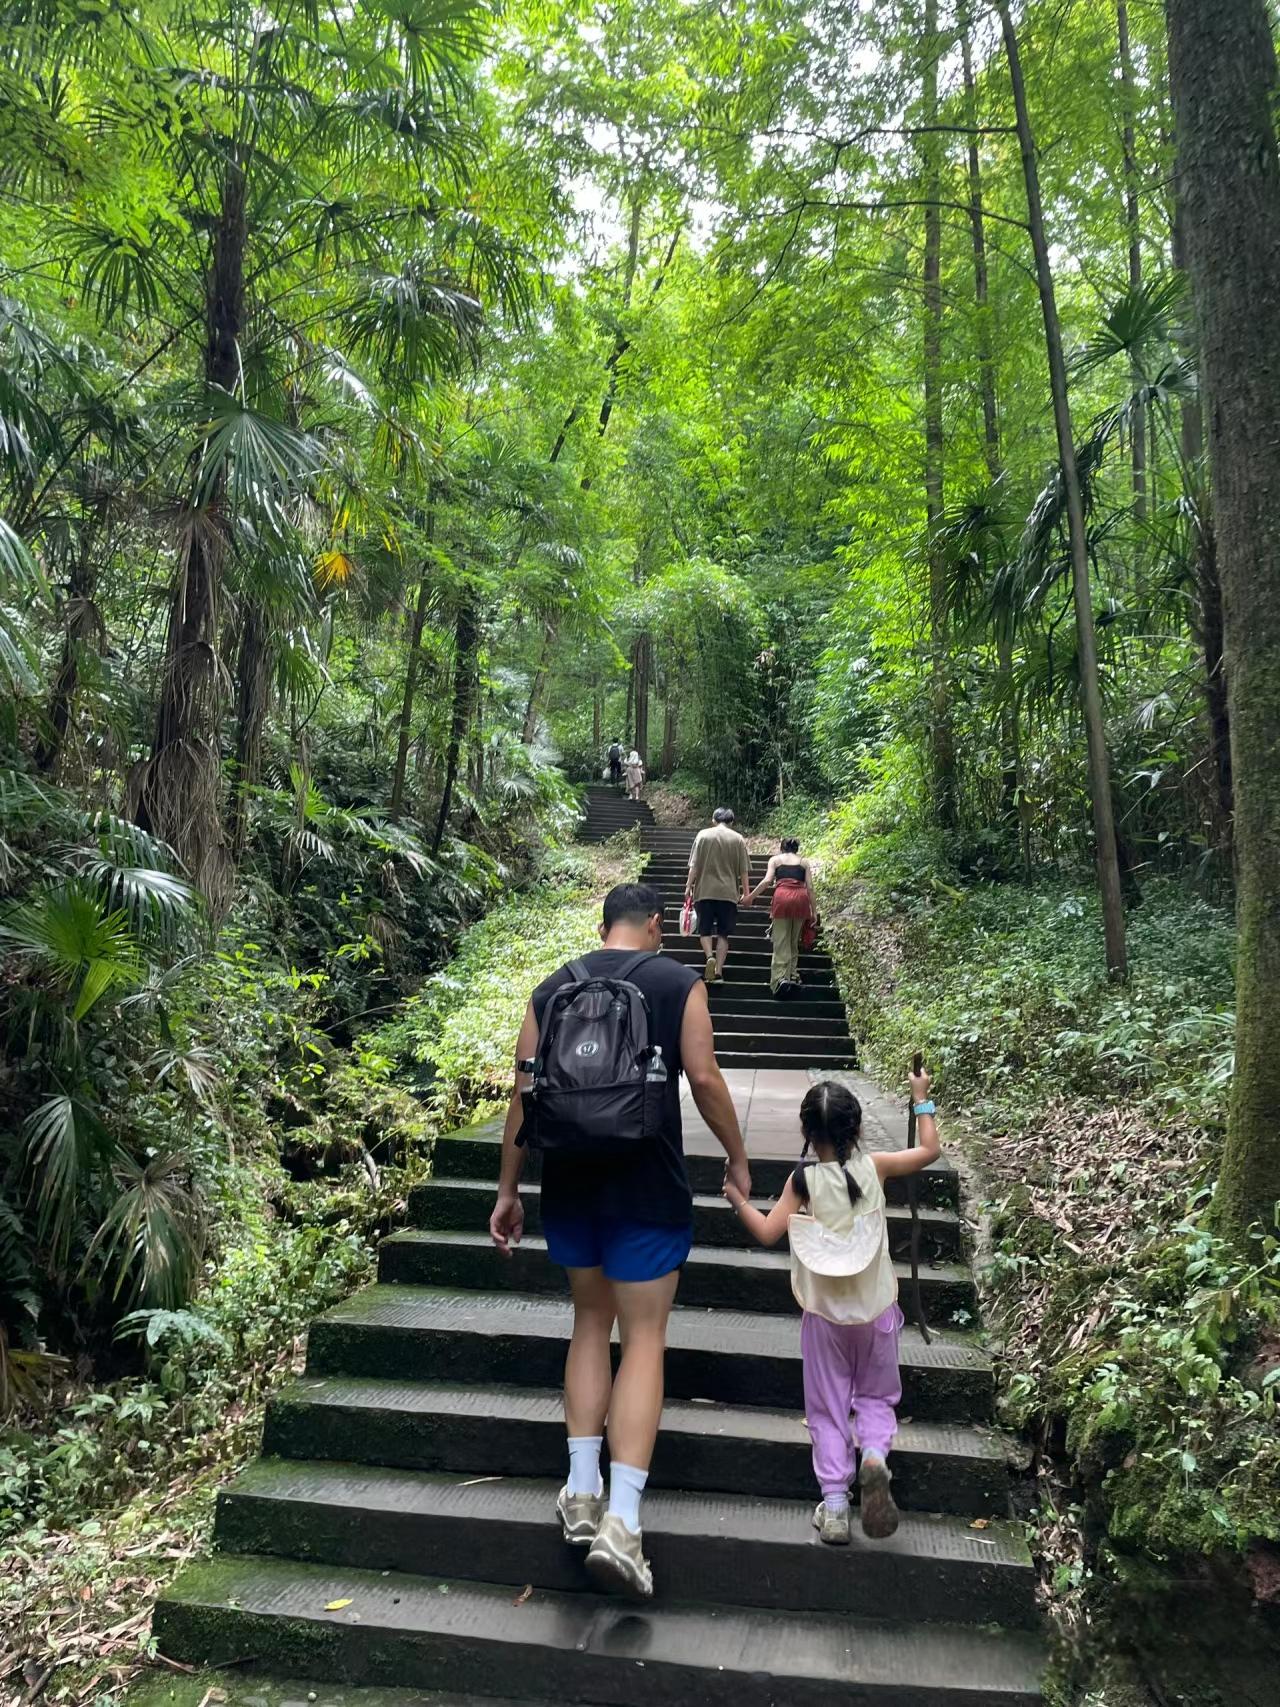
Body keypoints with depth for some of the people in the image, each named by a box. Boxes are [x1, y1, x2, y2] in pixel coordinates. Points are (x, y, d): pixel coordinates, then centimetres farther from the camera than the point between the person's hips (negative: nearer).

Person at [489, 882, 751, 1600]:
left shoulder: (551, 988, 6)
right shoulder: (680, 983, -3)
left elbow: (525, 1092, 5)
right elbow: (705, 1079, -8)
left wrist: (509, 1190, 12)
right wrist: (738, 1158, 7)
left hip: (569, 1182, 4)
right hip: (647, 1188, -4)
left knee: (591, 1320, 20)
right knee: (644, 1338, 5)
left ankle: (582, 1493, 22)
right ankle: (622, 1521, -2)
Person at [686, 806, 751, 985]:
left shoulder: (703, 835, 2)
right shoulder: (738, 839, 3)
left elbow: (694, 865, -2)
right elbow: (743, 870, 2)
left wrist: (689, 886, 2)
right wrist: (746, 892, 6)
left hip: (705, 891, 0)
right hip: (728, 892, 1)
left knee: (705, 929, 10)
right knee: (723, 933, 7)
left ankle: (709, 957, -16)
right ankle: (718, 971, 1)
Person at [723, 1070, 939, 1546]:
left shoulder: (803, 1179, -12)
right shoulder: (875, 1166, -9)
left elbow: (768, 1232, -12)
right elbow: (929, 1150, 4)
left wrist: (738, 1200, 2)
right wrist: (921, 1100, 12)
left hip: (824, 1313, -1)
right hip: (876, 1309, 1)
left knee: (828, 1408, 12)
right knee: (877, 1395, 18)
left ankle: (834, 1503, 8)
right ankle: (875, 1455, -9)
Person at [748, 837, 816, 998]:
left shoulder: (775, 859, 18)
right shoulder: (804, 862, 21)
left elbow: (767, 881, 3)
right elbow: (810, 887, 11)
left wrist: (750, 896, 8)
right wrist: (814, 910, 13)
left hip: (782, 896, -1)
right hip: (801, 898, 2)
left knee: (781, 942, -2)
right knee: (794, 942, 14)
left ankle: (781, 977, -17)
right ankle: (793, 976, 7)